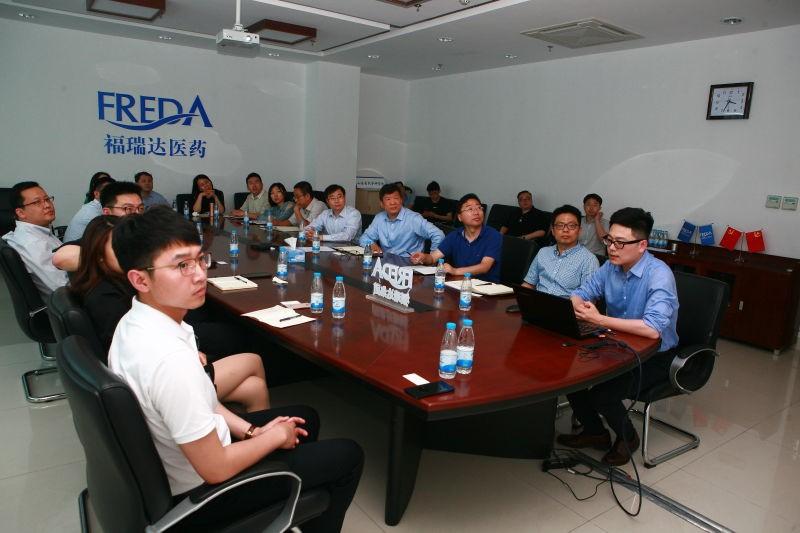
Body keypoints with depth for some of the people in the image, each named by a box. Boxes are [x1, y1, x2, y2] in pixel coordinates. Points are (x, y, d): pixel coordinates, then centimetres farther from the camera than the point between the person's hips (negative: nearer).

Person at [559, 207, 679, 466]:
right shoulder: (610, 266, -4)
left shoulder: (659, 274, -25)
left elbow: (652, 329, -37)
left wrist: (599, 320, -34)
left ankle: (627, 437, 11)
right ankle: (595, 432, 15)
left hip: (654, 356, -6)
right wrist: (579, 306, -20)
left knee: (602, 393, -24)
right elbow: (579, 295, 5)